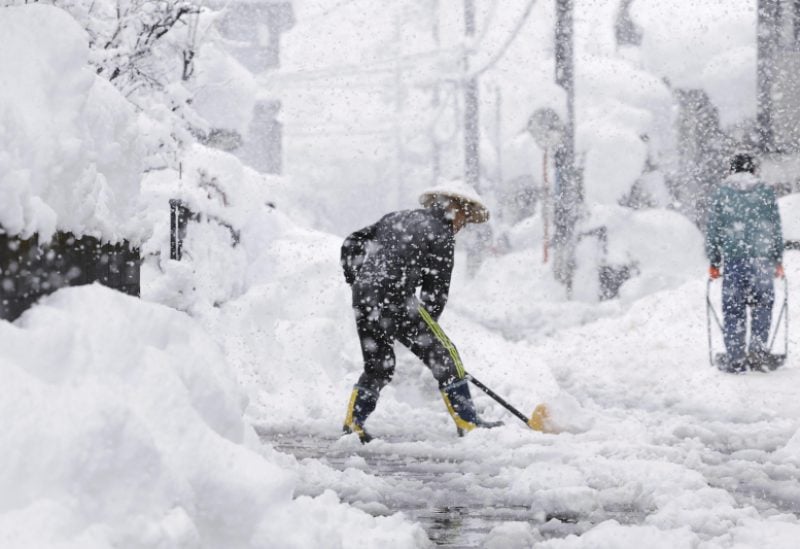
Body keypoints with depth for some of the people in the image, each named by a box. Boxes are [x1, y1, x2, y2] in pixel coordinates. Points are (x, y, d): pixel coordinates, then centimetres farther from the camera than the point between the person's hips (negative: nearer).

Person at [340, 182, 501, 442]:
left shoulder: (397, 218, 23)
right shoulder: (441, 234, 1)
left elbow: (351, 244, 23)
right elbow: (436, 289, 1)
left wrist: (357, 281, 28)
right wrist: (426, 327, 11)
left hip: (363, 299, 7)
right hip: (396, 300, -7)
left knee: (378, 366, 21)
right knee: (443, 355, 2)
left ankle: (353, 422, 17)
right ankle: (466, 422, 0)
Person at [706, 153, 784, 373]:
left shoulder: (721, 192, 4)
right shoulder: (766, 192, 6)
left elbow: (713, 230, 4)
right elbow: (776, 229, 8)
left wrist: (714, 262, 11)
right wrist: (778, 260, 15)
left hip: (733, 259, 0)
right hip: (762, 259, 1)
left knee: (733, 308, 3)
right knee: (762, 305, 13)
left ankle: (736, 358, 1)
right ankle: (757, 350, 1)